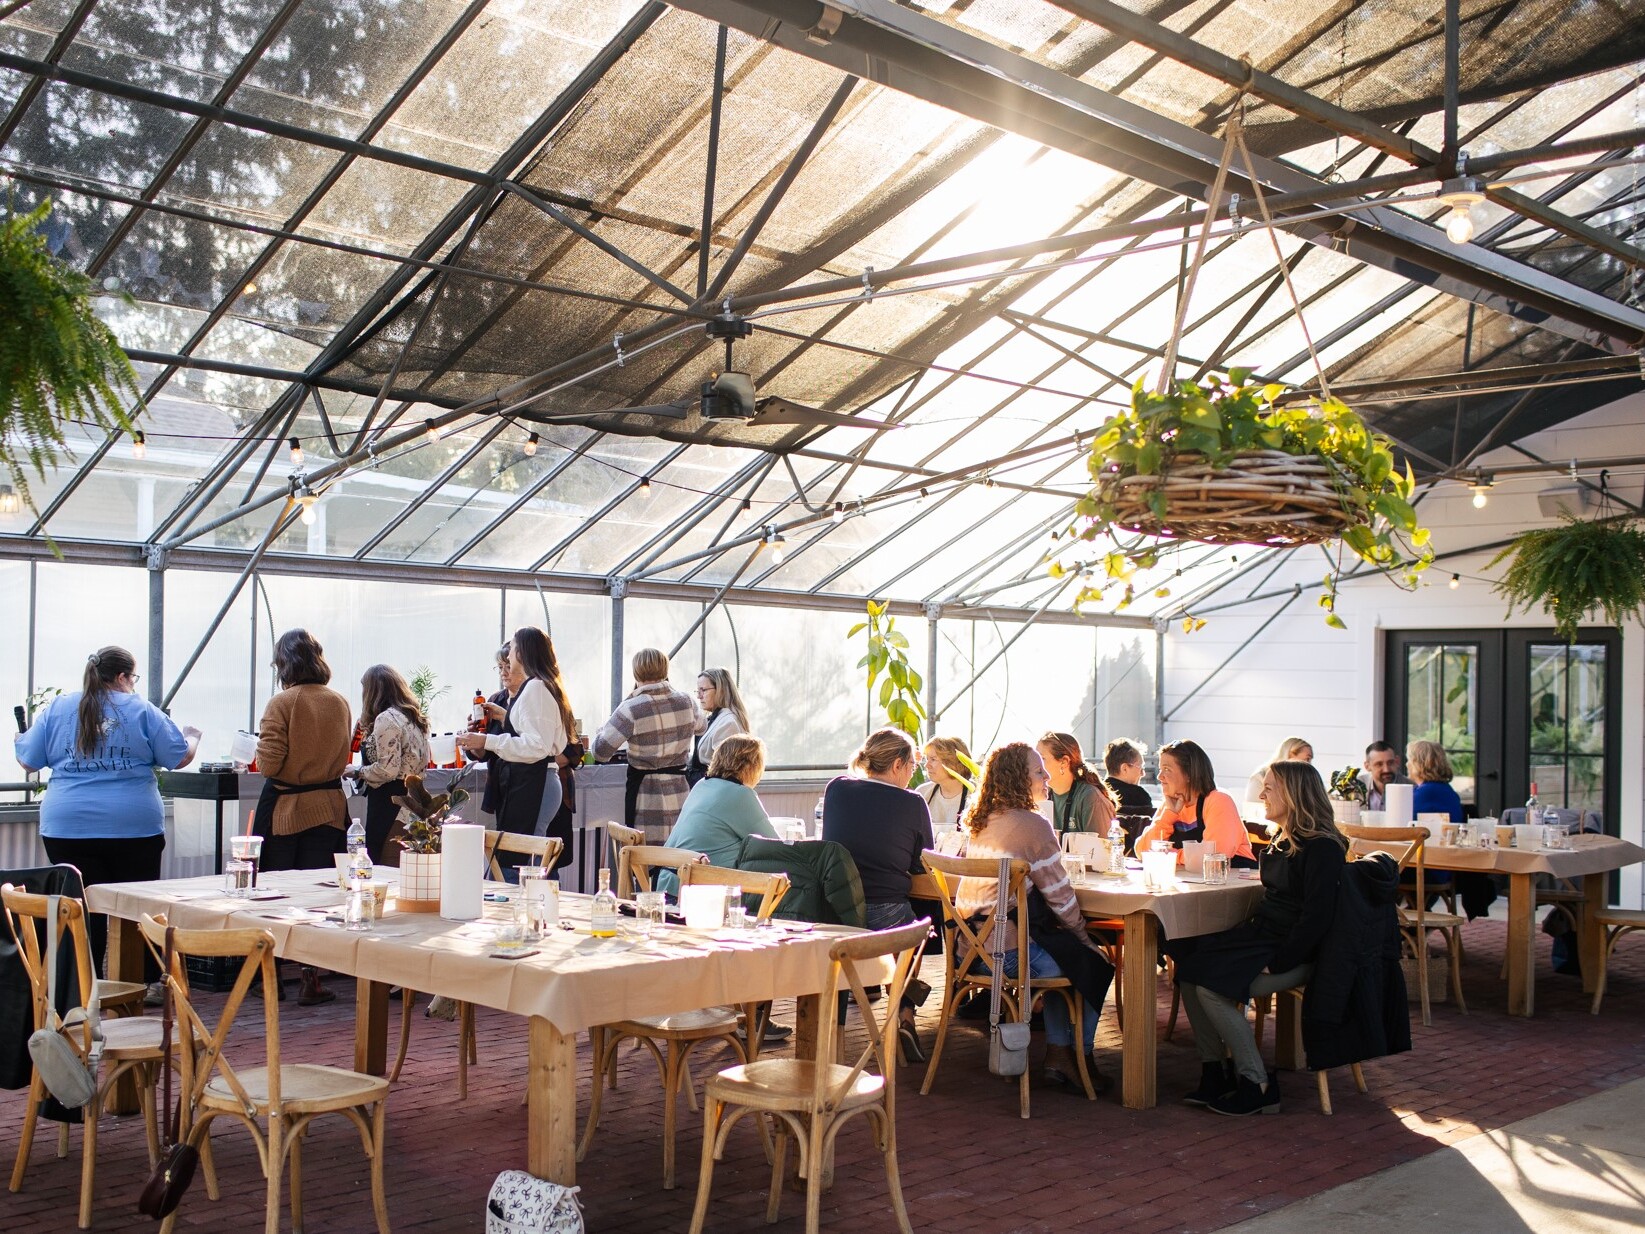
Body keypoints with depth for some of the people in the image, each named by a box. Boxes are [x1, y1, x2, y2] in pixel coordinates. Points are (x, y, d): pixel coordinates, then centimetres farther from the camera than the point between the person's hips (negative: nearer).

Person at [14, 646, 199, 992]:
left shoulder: (56, 709, 6)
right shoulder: (141, 710, -1)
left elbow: (28, 762, 10)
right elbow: (180, 758, 1)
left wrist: (19, 740, 33)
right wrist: (192, 738, 23)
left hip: (67, 829, 2)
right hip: (134, 829, -2)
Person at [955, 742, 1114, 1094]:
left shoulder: (981, 822, 11)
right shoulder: (1032, 824, -15)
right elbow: (1060, 895, -11)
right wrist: (1084, 937, 5)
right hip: (1007, 952, -8)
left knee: (1063, 955, 28)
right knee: (1094, 964, 12)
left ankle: (1058, 1053, 26)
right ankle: (1081, 1059, 24)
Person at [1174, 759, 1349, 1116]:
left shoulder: (1322, 848, -14)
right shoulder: (1284, 841, 16)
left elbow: (1317, 916, -20)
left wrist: (1278, 963, -21)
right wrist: (1248, 937, 8)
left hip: (1295, 954, -9)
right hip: (1261, 937, 9)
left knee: (1212, 986, -24)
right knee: (1189, 967, -10)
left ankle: (1257, 1086, -14)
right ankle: (1213, 1072, -4)